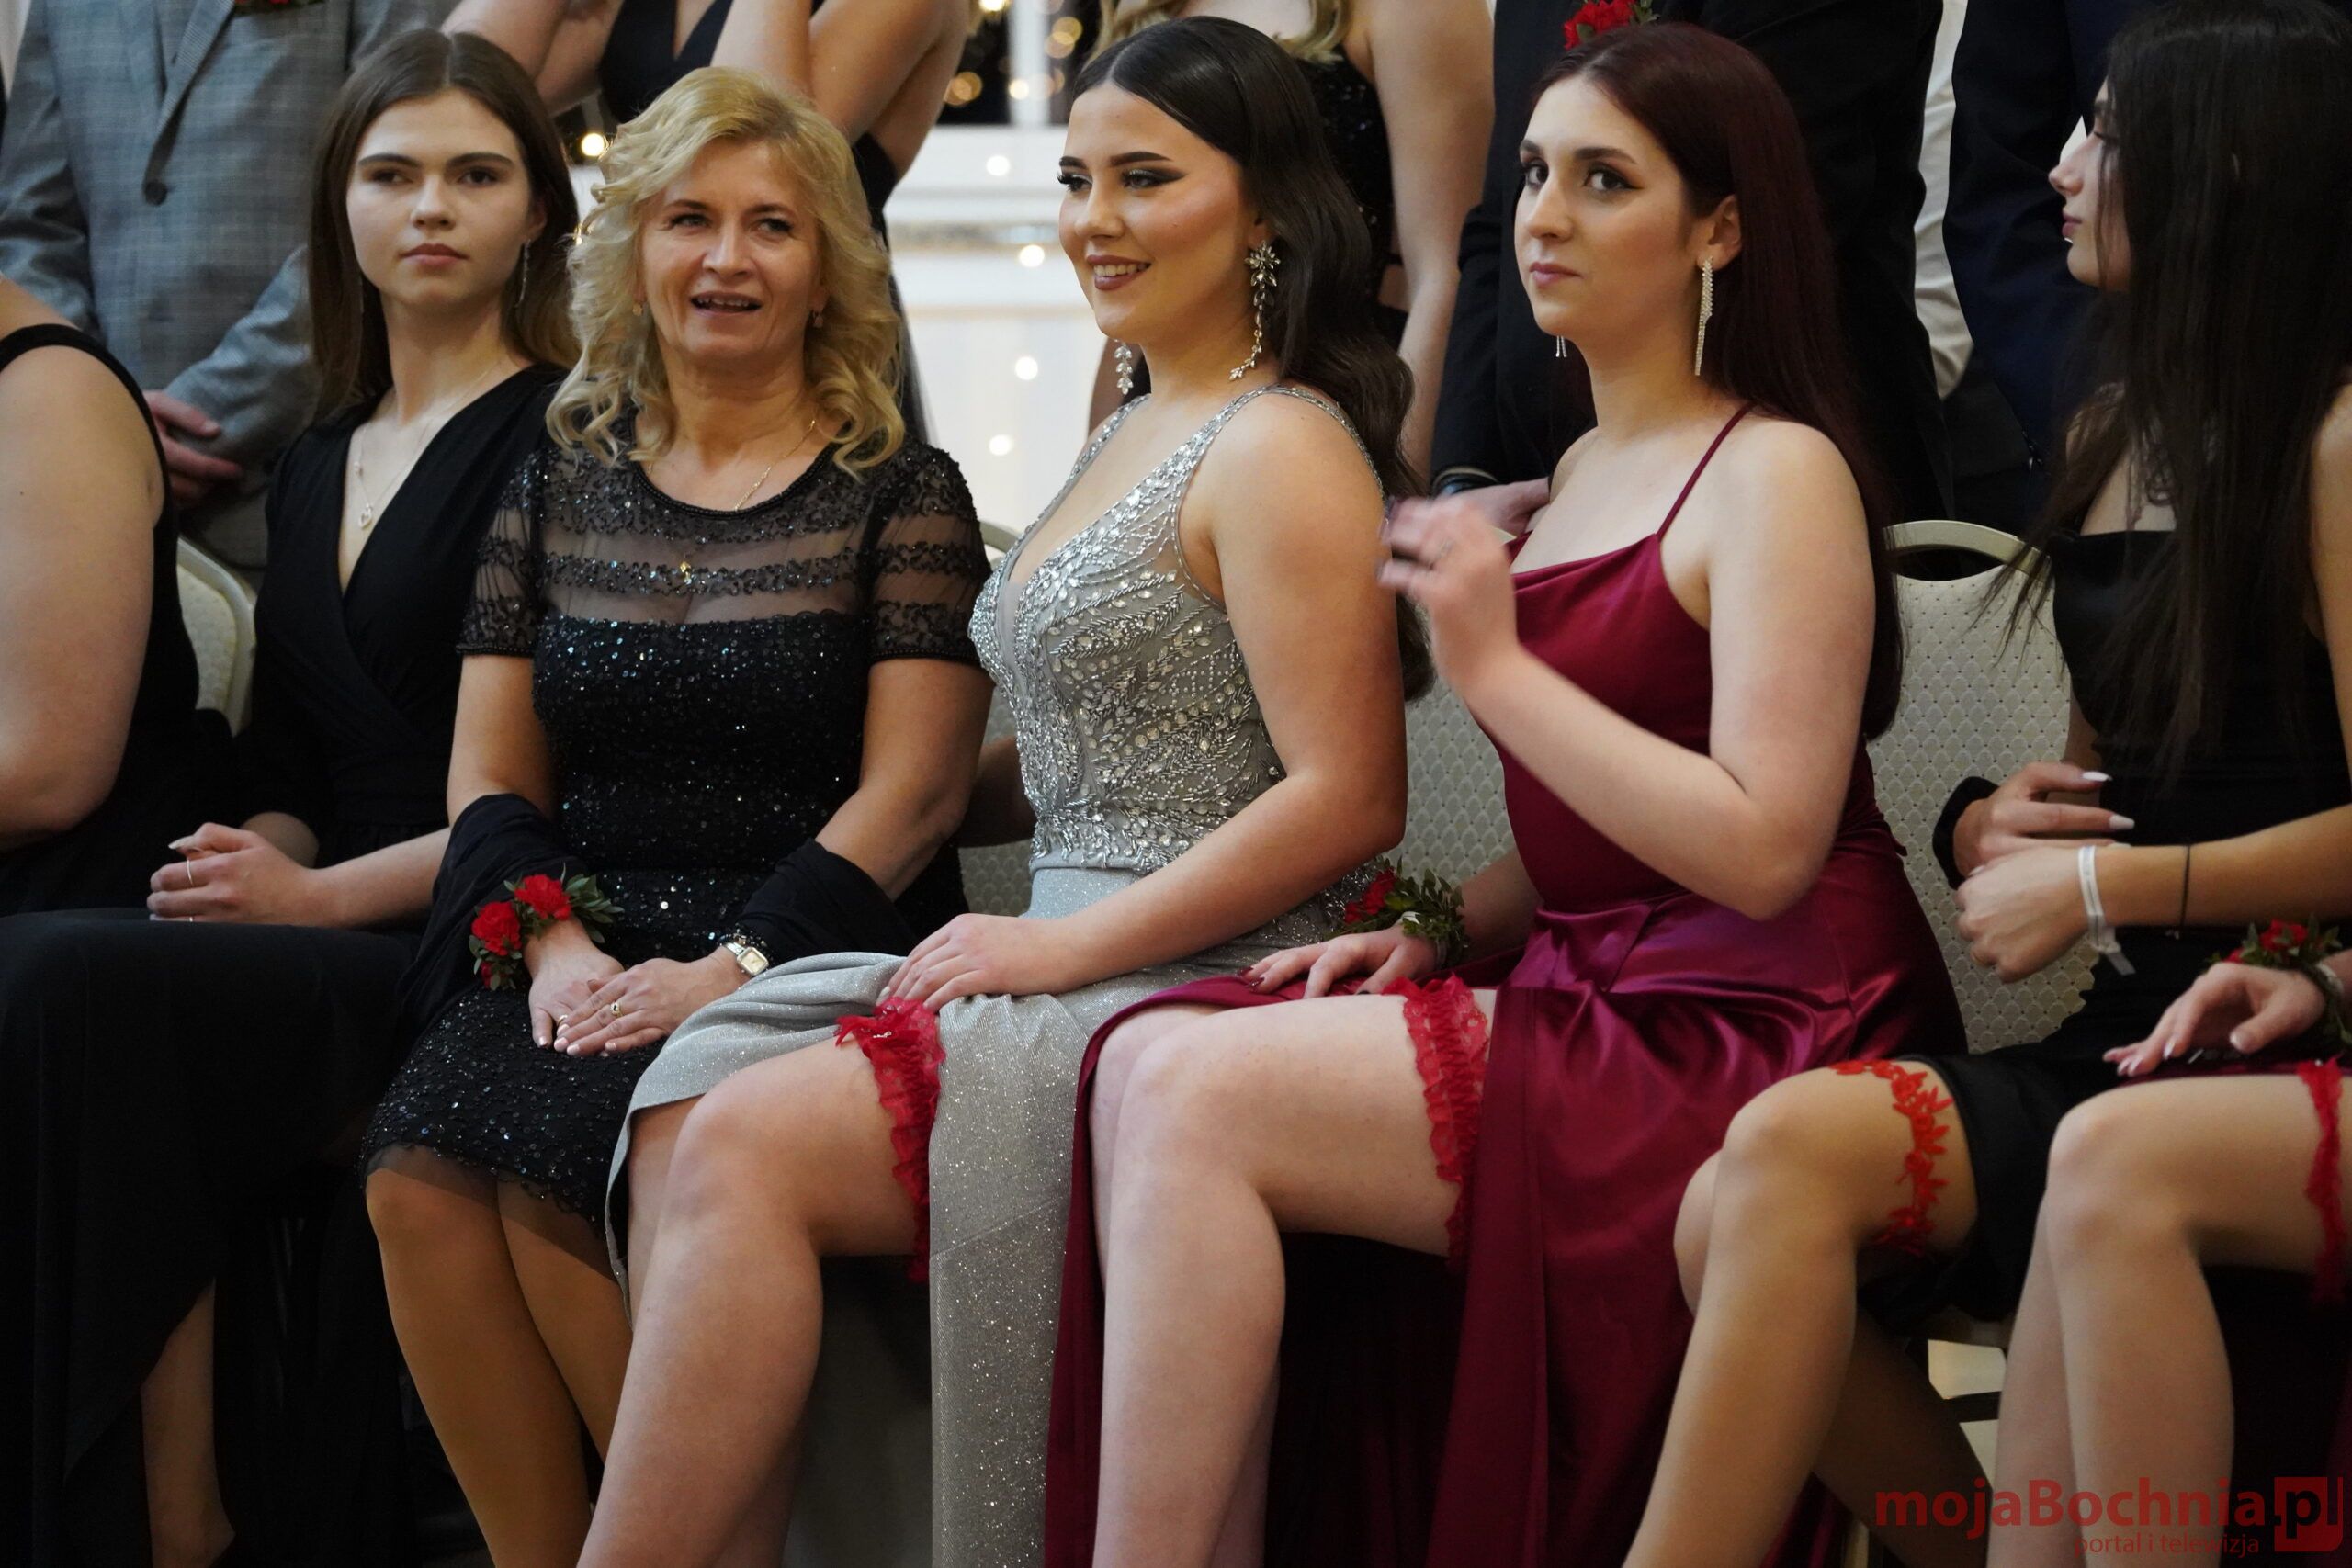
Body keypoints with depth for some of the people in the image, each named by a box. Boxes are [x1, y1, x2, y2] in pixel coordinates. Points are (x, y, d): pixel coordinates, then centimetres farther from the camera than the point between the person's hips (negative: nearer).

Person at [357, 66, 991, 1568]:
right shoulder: (562, 486, 17)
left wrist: (733, 967, -16)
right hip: (582, 955, 4)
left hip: (806, 962, -4)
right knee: (421, 1169, -27)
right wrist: (556, 938, -6)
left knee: (557, 1164, -31)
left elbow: (908, 793, -3)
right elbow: (491, 772, 14)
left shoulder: (897, 492, 5)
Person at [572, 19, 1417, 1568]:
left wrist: (1068, 943, -15)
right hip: (1069, 957, 9)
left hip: (1202, 978, -9)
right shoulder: (1131, 439, 21)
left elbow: (1347, 798, -16)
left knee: (750, 1149, -22)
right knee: (689, 1100, -14)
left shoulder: (1279, 452, -8)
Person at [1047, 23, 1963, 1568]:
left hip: (1748, 1031, -8)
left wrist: (1496, 670, -15)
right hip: (1598, 995, 8)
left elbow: (1761, 849, -16)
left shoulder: (1775, 474, -6)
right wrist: (1439, 930, 6)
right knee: (1151, 1056, -10)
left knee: (1200, 1096, -20)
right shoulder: (1581, 474, 20)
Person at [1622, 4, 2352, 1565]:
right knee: (1734, 1214, -20)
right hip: (2123, 1029, 7)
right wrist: (1996, 826, 8)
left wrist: (2098, 887, -8)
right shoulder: (2120, 428, 19)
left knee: (1797, 1149, -28)